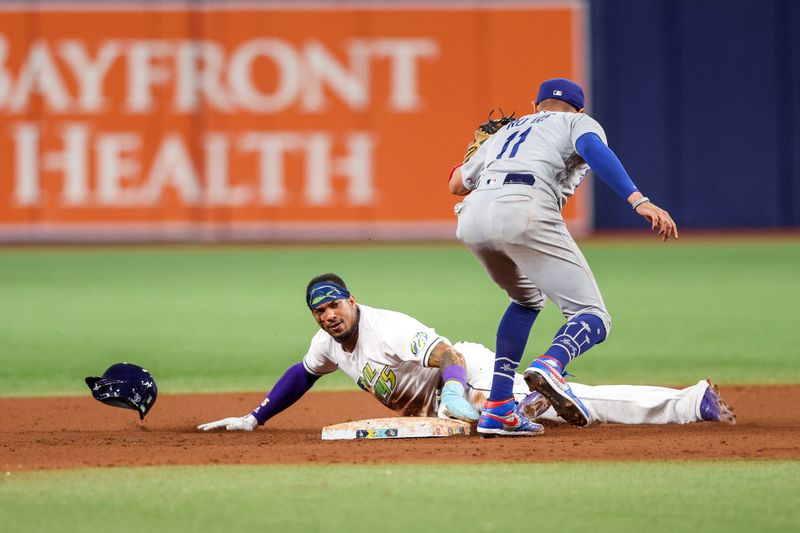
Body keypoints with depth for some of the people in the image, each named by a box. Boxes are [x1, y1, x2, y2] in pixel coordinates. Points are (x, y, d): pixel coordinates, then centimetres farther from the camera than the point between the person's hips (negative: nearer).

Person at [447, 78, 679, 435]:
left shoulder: (505, 132, 38)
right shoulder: (579, 122, 24)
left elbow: (456, 183, 46)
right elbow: (592, 148, -1)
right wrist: (638, 201, -13)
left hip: (472, 218, 6)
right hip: (526, 211, -6)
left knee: (527, 299, 32)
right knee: (591, 318, -4)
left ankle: (497, 407, 17)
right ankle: (550, 365, -39)